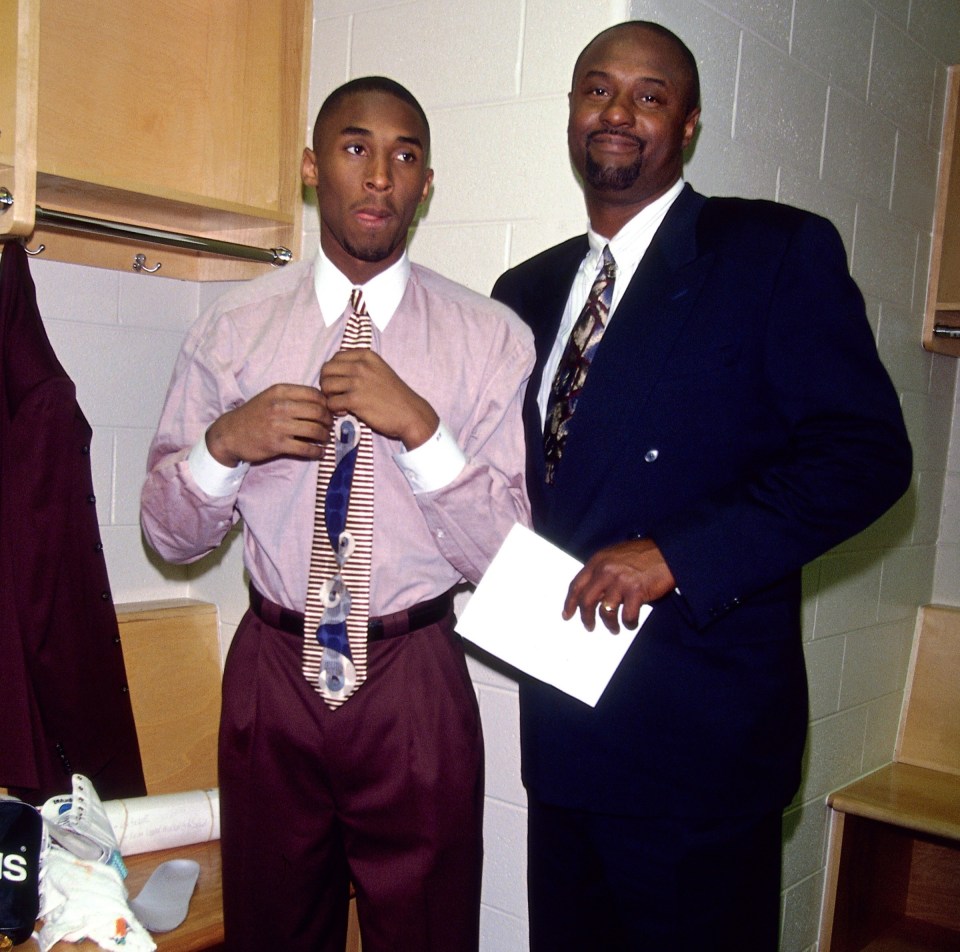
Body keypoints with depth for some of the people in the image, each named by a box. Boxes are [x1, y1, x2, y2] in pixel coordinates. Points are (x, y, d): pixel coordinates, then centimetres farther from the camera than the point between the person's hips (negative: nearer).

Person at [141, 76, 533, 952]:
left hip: (415, 685, -1)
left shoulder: (490, 336, -5)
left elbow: (503, 557, -9)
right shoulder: (232, 329, 1)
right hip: (271, 673, 2)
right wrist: (225, 443, -16)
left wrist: (420, 428, -22)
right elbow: (169, 535, 4)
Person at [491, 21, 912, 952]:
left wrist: (676, 555, -22)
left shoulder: (777, 252, -6)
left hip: (698, 735, -5)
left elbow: (866, 453, -14)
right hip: (564, 723, 6)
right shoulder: (527, 291, 12)